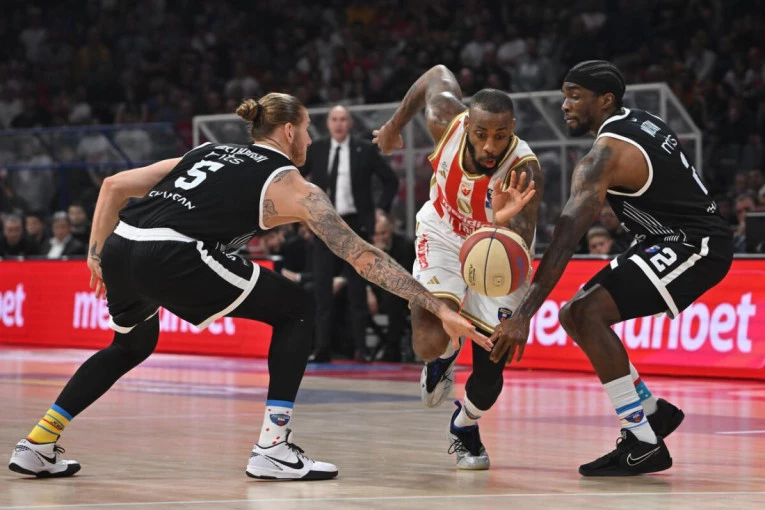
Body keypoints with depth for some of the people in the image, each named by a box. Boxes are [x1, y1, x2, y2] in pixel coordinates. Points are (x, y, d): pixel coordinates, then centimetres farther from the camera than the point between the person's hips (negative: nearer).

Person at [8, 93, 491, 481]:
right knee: (298, 309, 10)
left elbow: (113, 186, 24)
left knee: (133, 344, 35)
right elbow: (362, 255, 8)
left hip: (120, 250, 7)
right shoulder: (291, 186, 12)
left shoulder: (209, 152, 29)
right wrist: (439, 309, 7)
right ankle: (273, 448, 4)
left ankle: (38, 443, 30)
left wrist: (98, 255, 33)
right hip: (173, 258, -7)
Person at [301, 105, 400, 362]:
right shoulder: (315, 150, 4)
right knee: (322, 287, -1)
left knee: (357, 288, 2)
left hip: (355, 224, -2)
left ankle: (360, 348, 4)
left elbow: (391, 181, 7)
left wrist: (380, 210, -1)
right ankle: (322, 348, 2)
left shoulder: (365, 150, -1)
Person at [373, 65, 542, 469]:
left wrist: (505, 222, -67)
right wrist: (395, 125, 5)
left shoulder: (524, 172, -37)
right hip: (444, 237, 1)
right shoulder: (448, 122, -29)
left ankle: (464, 428, 33)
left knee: (490, 371, -4)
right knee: (430, 343, -22)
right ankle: (443, 358, 19)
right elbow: (437, 75, -6)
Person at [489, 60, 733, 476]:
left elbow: (565, 240, -31)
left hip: (696, 246, -10)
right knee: (573, 315, 8)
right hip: (670, 240, 10)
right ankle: (653, 410, 18)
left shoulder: (605, 155, -21)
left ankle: (644, 445, -18)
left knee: (588, 314, -22)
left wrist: (523, 316, -37)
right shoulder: (641, 121, 8)